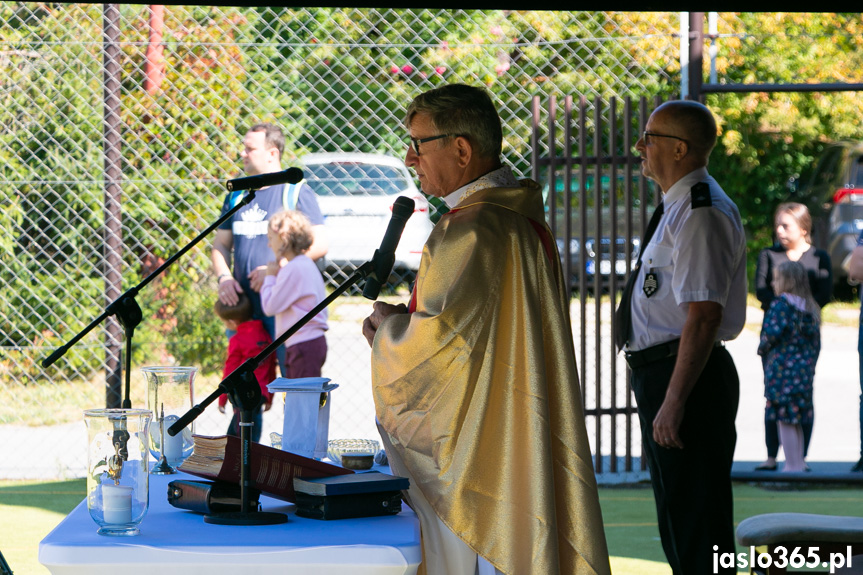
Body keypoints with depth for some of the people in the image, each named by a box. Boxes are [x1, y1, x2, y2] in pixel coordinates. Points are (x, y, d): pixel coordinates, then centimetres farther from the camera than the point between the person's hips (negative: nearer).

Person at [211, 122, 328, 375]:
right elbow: (221, 245, 21)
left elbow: (319, 245, -6)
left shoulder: (296, 192, -1)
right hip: (242, 305, 6)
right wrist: (224, 277, 0)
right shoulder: (237, 195, 16)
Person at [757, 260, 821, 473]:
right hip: (804, 371, 8)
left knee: (784, 420, -4)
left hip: (782, 369, -8)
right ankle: (798, 463, 19)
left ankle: (792, 465, -5)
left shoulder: (781, 304, -10)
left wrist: (762, 348, -2)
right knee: (795, 421, 15)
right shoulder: (811, 308, 13)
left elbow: (773, 332, -20)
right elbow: (816, 343, 15)